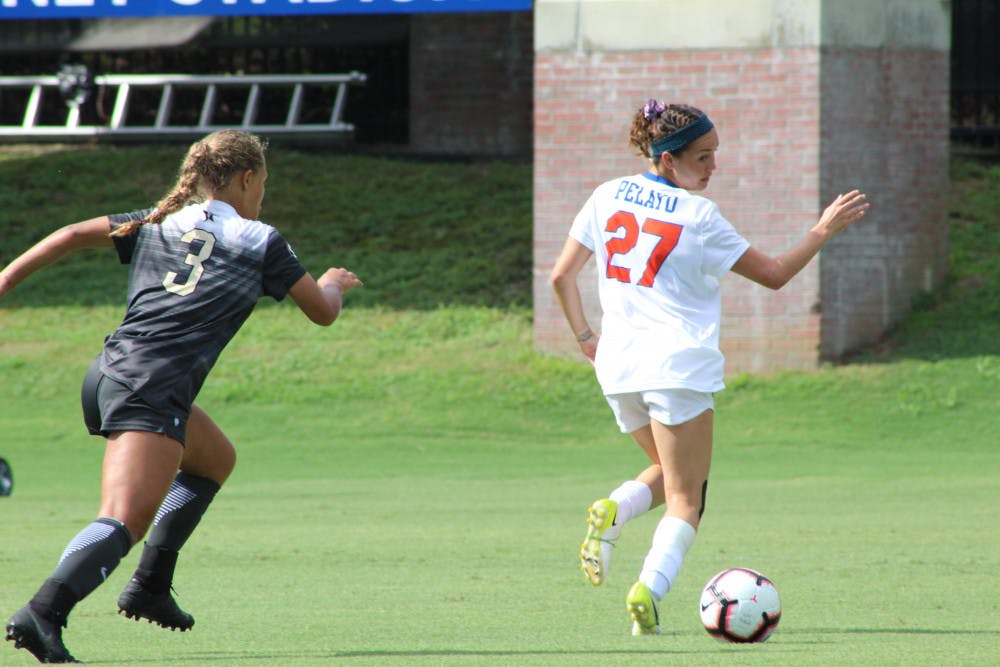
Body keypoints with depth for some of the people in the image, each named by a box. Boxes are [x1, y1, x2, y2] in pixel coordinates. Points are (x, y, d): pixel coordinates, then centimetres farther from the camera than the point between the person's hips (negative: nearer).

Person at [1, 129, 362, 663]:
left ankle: (151, 586, 23)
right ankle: (43, 611, -43)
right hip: (150, 392, -8)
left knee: (215, 458, 30)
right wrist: (334, 284, 39)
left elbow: (72, 235, 10)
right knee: (125, 520, -20)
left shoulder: (157, 224, 20)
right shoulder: (261, 242, 8)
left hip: (107, 374, 8)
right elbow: (323, 312, 17)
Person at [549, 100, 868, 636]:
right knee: (687, 498, 3)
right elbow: (774, 274, 0)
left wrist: (584, 336, 17)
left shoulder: (608, 196, 6)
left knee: (669, 474, 25)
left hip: (617, 367, 5)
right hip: (678, 366, -5)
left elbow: (561, 275, 7)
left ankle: (613, 511, -5)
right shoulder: (698, 216, -7)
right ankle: (650, 588, -20)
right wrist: (824, 231, 10)